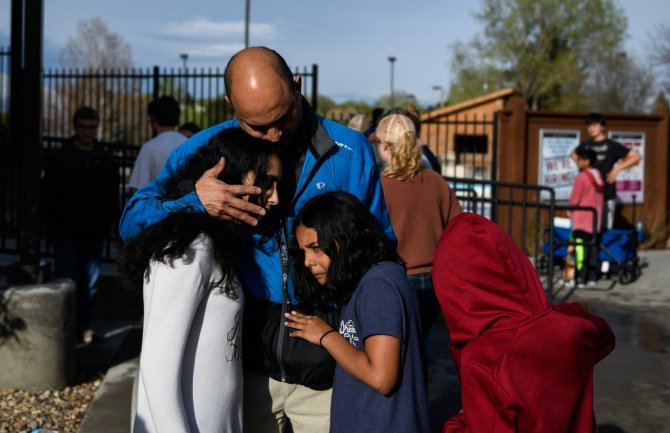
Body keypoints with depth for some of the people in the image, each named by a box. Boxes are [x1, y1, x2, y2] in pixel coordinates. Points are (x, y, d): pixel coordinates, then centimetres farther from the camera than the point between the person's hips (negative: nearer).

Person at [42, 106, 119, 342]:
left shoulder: (106, 160, 10)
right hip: (66, 233, -2)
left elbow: (113, 197, 13)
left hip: (94, 233, 3)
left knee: (90, 281, 5)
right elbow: (48, 196, 1)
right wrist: (55, 224, -6)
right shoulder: (59, 157, 2)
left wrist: (108, 223, 2)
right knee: (65, 279, -2)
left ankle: (85, 324, 14)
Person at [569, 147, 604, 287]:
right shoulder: (599, 177, 9)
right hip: (595, 219, 7)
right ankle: (592, 277, 13)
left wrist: (571, 211, 7)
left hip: (581, 219, -7)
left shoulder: (581, 177, -13)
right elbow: (599, 199, 14)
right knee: (593, 246, 10)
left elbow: (574, 199, -11)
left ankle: (581, 278, -8)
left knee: (580, 247, -6)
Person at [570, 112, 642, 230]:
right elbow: (573, 154, 32)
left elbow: (637, 157, -3)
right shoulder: (585, 145, 9)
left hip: (607, 194, -4)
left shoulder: (612, 145, -3)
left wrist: (617, 168, -10)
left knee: (605, 228, -3)